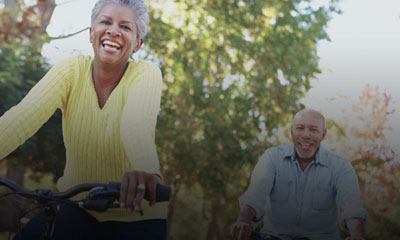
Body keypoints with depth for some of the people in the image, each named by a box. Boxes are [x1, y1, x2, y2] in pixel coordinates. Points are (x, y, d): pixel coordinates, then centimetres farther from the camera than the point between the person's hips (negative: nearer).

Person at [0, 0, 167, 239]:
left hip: (134, 215, -2)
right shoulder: (73, 70, -6)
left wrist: (146, 170, -56)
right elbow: (24, 116, -22)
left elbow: (137, 123, -34)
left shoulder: (146, 74, -12)